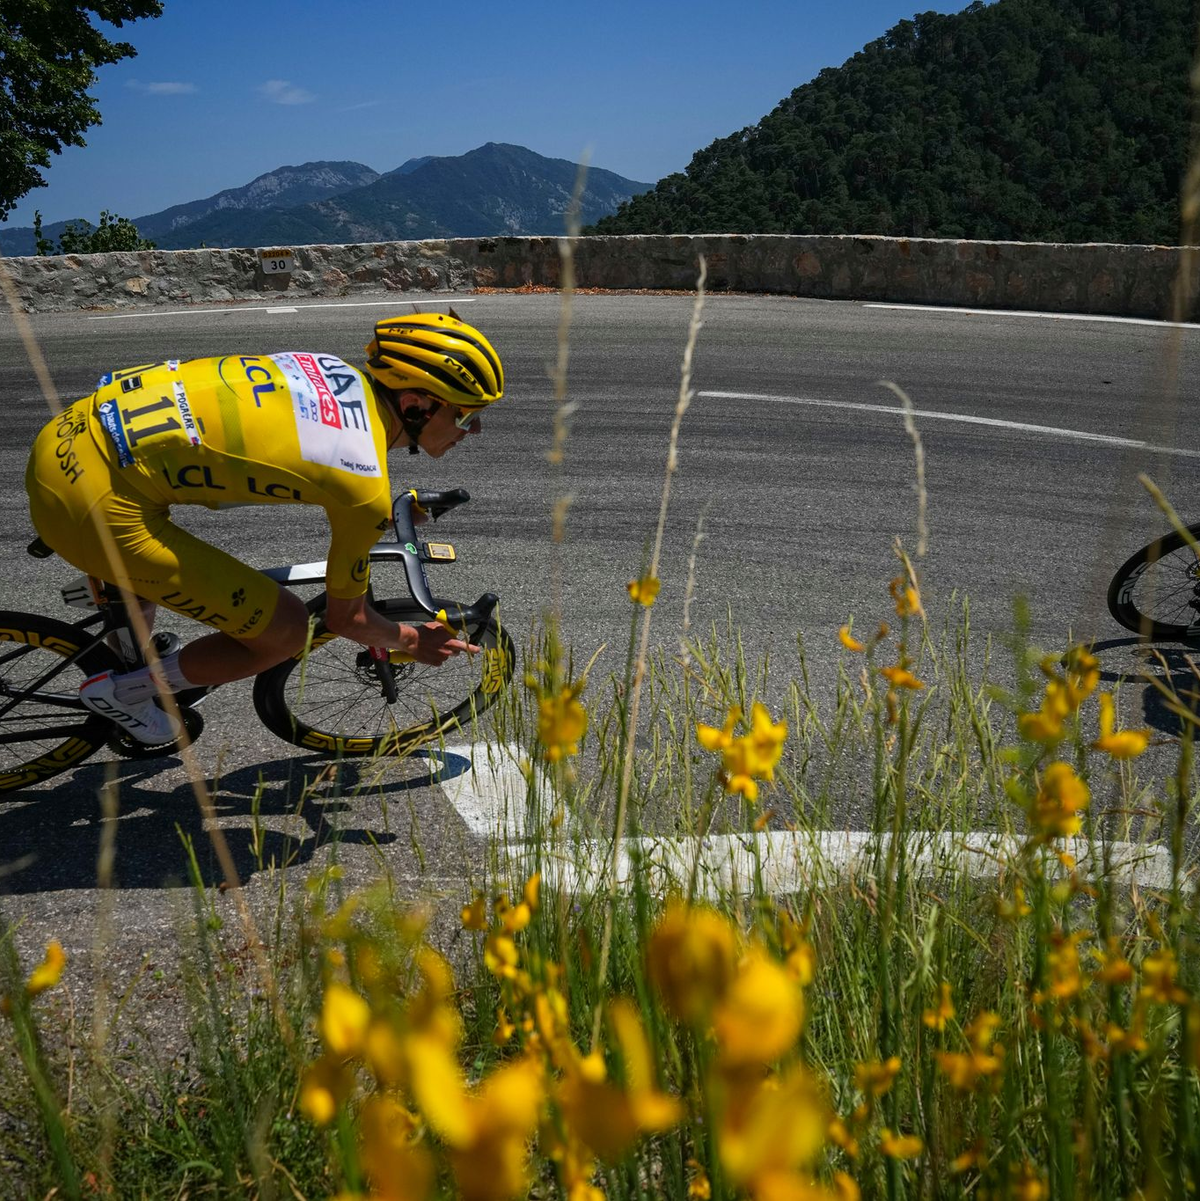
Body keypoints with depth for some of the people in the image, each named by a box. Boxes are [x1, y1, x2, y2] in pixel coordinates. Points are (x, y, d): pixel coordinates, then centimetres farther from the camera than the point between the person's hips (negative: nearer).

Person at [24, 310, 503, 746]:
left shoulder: (331, 369, 9)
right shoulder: (367, 489, -12)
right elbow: (344, 617, 2)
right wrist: (411, 641, 22)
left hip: (65, 440, 9)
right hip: (94, 504, -9)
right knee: (284, 630, 2)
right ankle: (126, 692, 17)